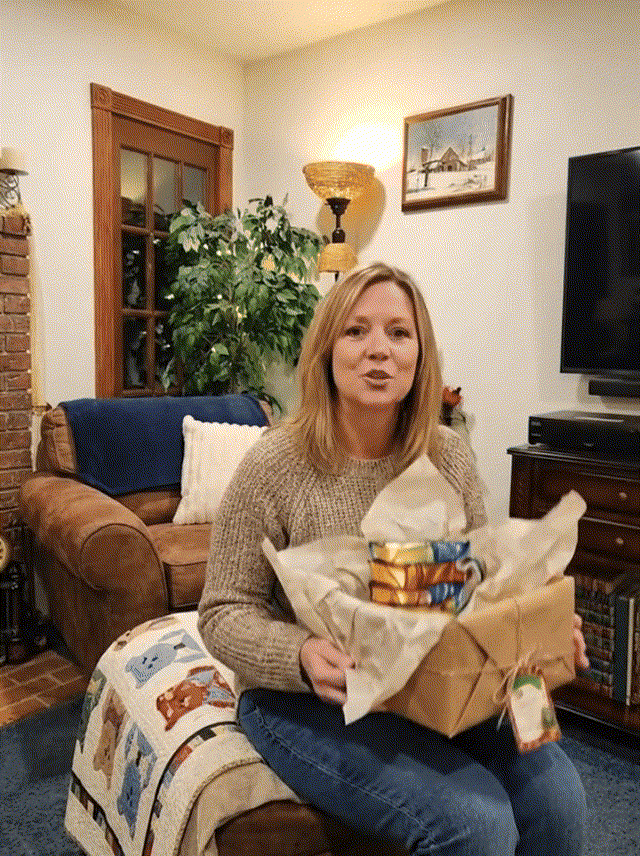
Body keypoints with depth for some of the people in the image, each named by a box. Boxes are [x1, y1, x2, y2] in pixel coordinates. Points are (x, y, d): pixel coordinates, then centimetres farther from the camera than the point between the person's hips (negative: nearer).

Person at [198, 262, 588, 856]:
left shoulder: (450, 457, 0)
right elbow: (224, 613, -9)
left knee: (556, 797, -15)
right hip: (306, 698, -4)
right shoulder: (275, 465, -14)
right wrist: (302, 656, -28)